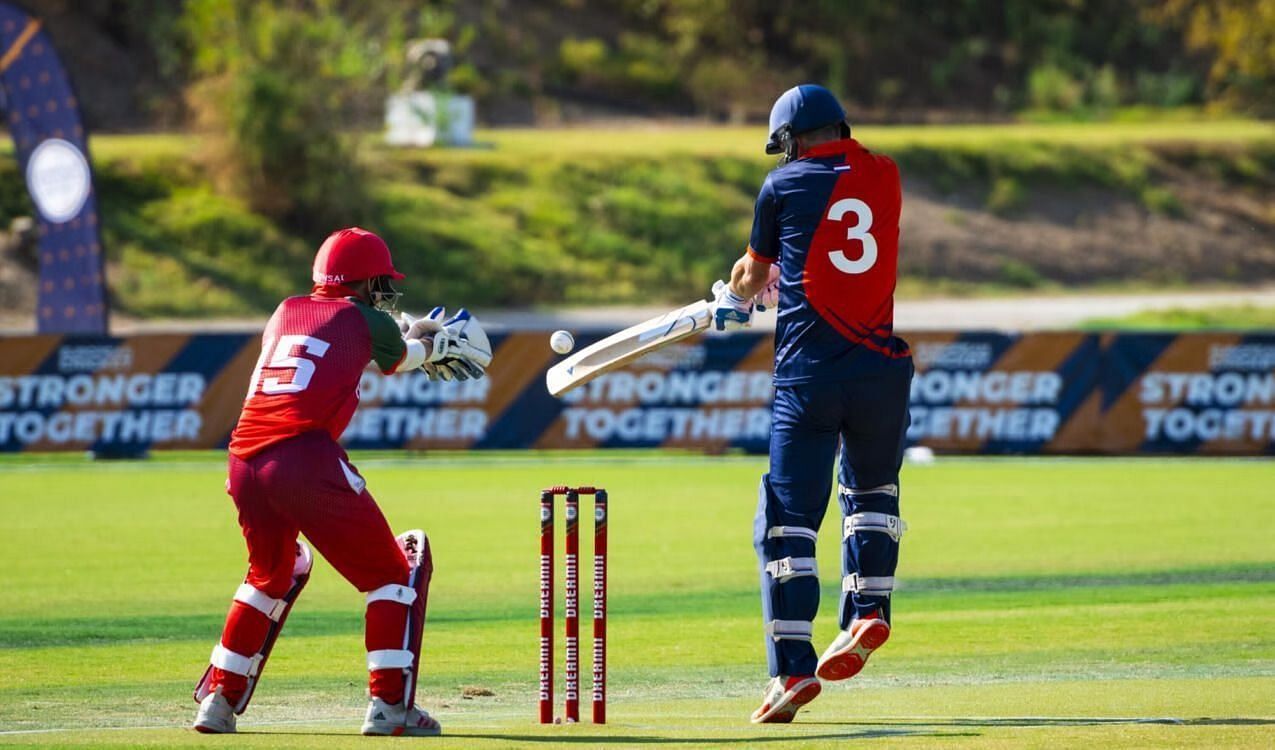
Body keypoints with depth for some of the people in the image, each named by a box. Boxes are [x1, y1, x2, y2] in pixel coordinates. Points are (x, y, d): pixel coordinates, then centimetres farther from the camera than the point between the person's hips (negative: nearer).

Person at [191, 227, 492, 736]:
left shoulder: (286, 313, 24)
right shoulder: (365, 321, 9)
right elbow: (398, 358, 28)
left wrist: (420, 341, 48)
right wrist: (435, 344, 49)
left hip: (244, 461, 6)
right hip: (305, 459, -6)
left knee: (272, 574, 30)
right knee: (395, 573, 8)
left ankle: (220, 699, 23)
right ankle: (390, 705, -2)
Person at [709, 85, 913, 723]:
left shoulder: (784, 186, 5)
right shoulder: (883, 177, 12)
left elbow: (754, 273, 20)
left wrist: (732, 299, 43)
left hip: (809, 374, -3)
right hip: (881, 369, 3)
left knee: (787, 520, -2)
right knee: (871, 489, 27)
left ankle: (793, 669, -11)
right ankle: (869, 612, 13)